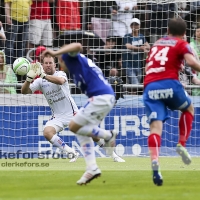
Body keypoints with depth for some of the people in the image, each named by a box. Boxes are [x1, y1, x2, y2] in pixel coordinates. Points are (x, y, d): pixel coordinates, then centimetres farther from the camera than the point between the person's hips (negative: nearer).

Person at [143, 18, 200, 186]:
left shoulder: (157, 43, 26)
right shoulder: (182, 44, 9)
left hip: (149, 86, 3)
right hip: (169, 84, -3)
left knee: (156, 125, -8)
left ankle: (155, 161, -32)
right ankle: (182, 144, 12)